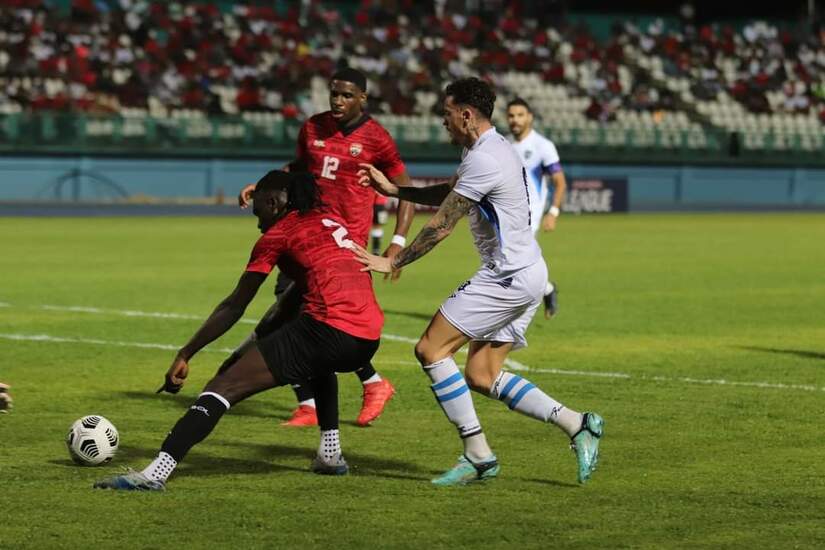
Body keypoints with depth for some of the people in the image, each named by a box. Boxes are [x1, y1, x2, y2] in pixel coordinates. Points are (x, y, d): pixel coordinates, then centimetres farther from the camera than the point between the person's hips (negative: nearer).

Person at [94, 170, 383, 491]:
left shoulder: (278, 235, 7)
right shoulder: (332, 221, 24)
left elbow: (234, 308, 7)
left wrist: (185, 355, 10)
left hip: (329, 329, -7)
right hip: (369, 339, 7)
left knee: (223, 387, -9)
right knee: (321, 364, 43)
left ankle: (157, 472, -24)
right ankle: (330, 454, 31)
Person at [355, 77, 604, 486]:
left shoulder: (484, 160, -18)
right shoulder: (486, 149, 14)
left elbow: (441, 225, -16)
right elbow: (447, 193, 30)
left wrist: (393, 263, -7)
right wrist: (393, 190, 24)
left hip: (508, 277, -10)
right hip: (524, 274, 10)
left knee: (431, 348, -9)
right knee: (481, 377, 9)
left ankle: (477, 455, -8)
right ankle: (577, 425, 6)